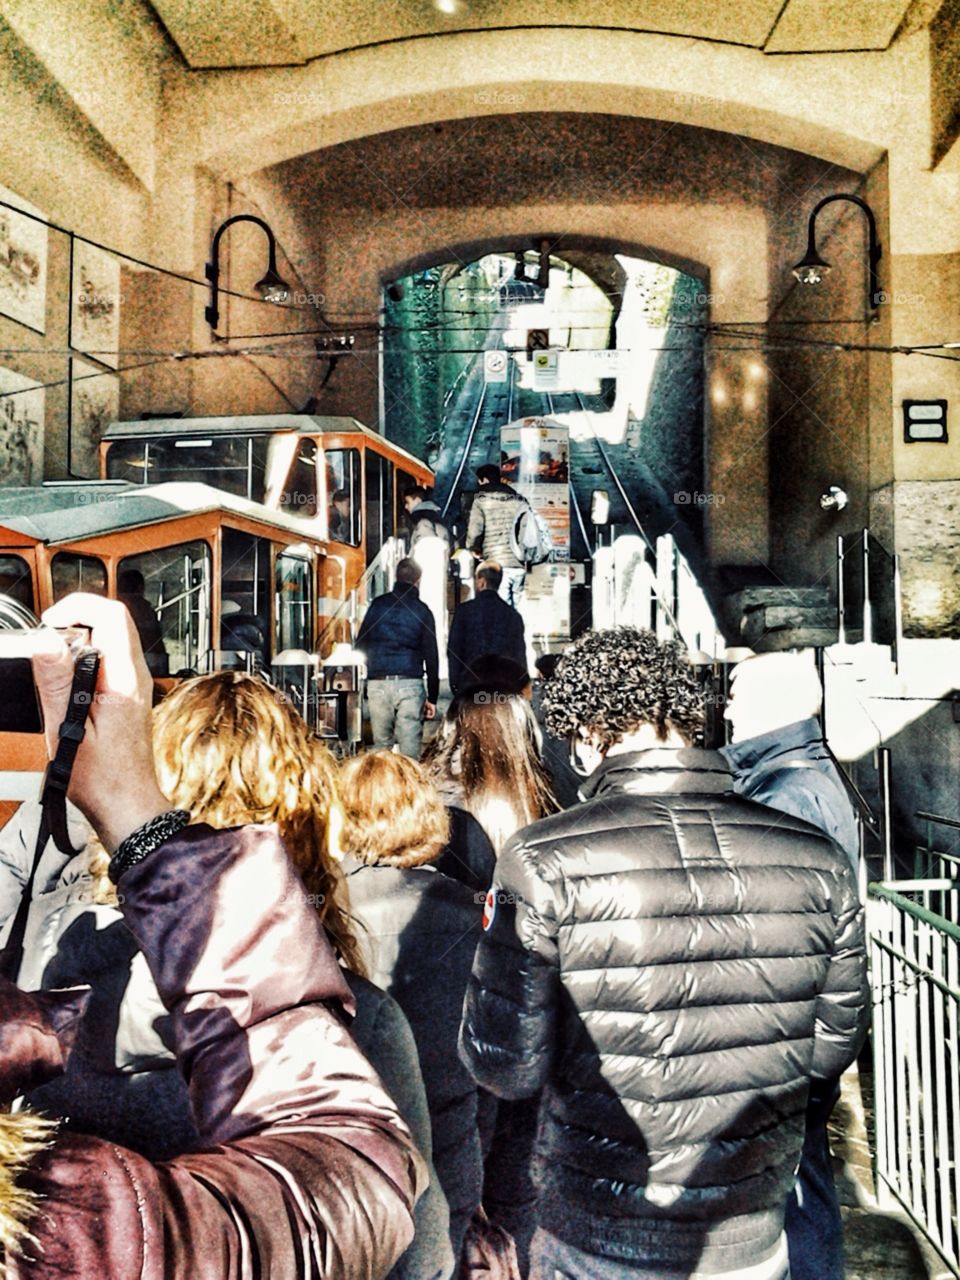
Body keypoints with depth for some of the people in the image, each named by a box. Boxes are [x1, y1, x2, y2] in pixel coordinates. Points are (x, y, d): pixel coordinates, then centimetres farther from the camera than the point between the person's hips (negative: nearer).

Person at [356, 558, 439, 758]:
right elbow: (431, 656, 3)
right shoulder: (421, 610, 3)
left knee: (381, 746, 9)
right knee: (410, 749, -1)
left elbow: (360, 646, 10)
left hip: (378, 683, 2)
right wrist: (432, 697, 7)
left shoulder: (378, 604, 8)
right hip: (410, 684, -2)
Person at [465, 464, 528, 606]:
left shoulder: (482, 500, 2)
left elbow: (474, 532, -6)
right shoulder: (520, 500, 14)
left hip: (497, 564, -4)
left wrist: (475, 550, 12)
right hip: (519, 565, 4)